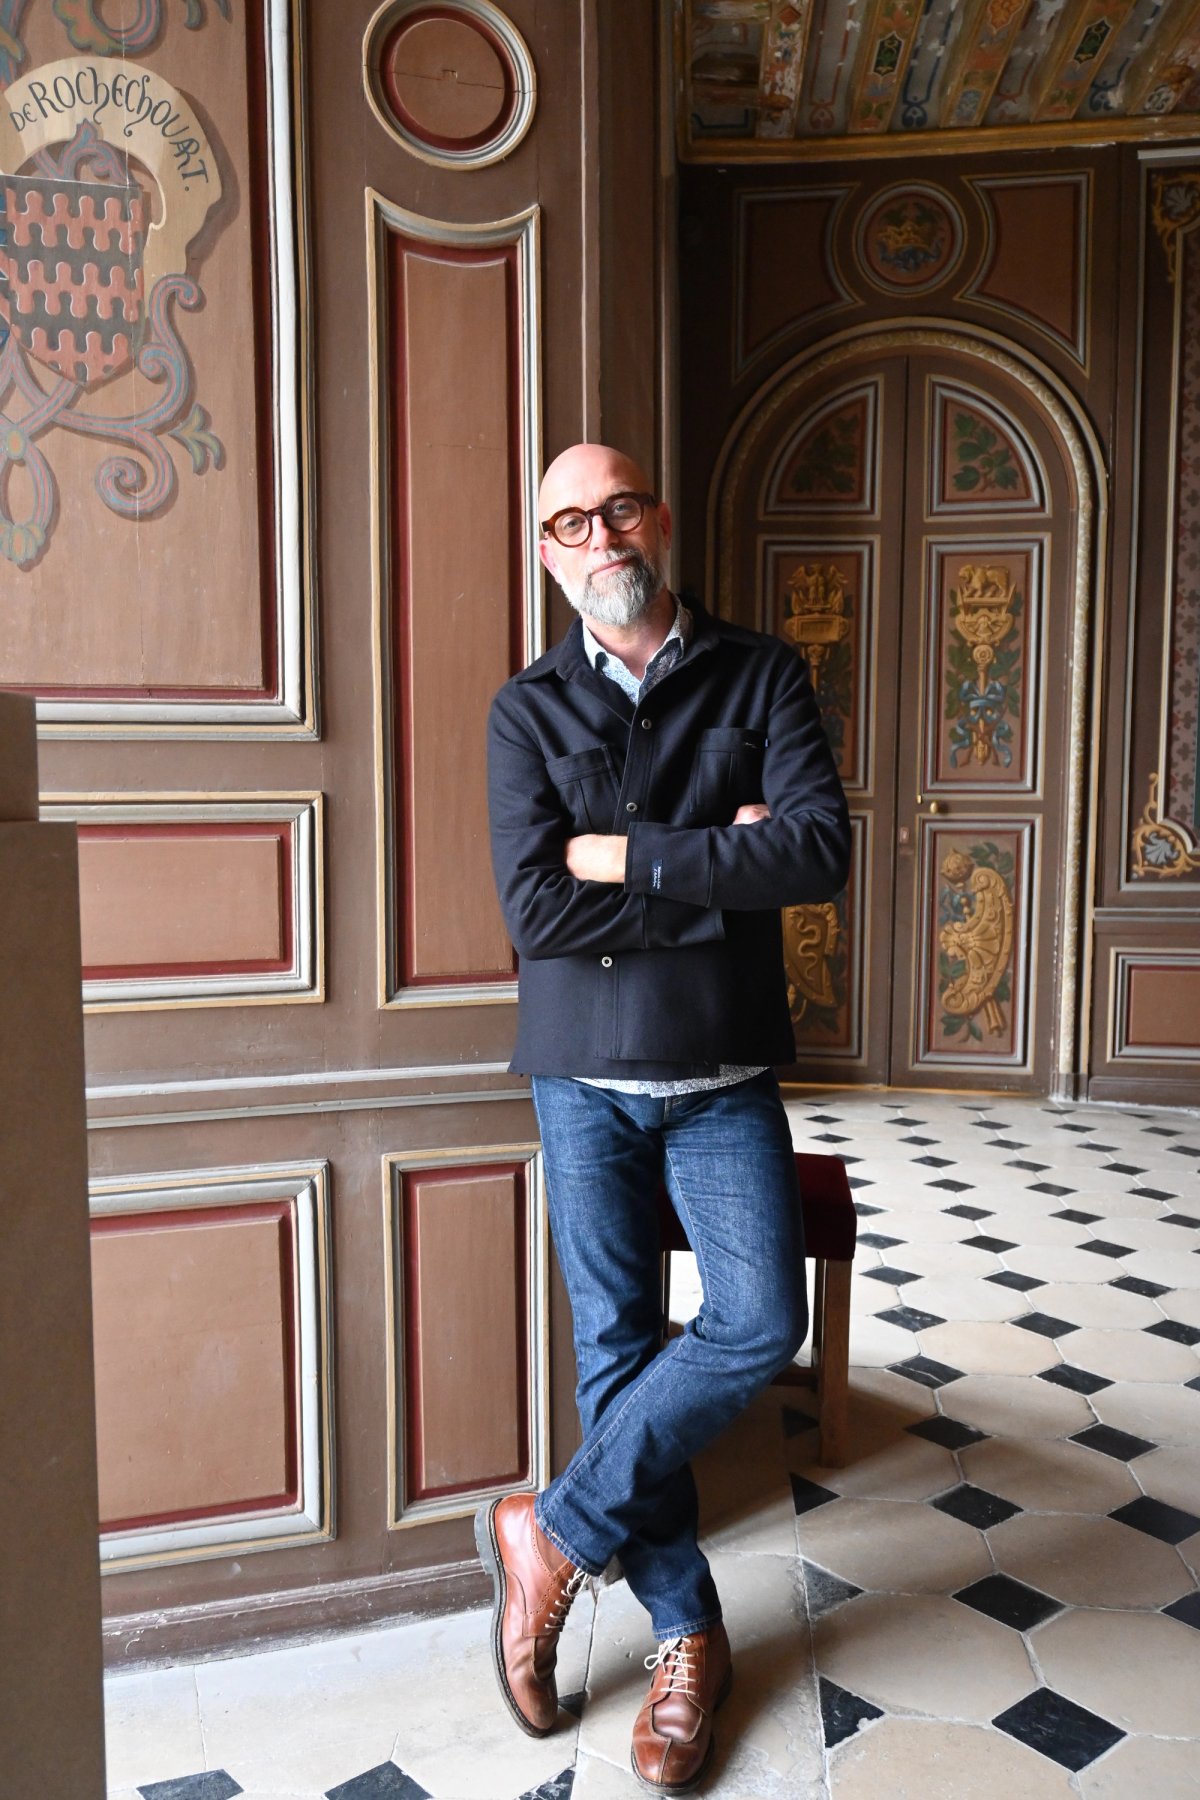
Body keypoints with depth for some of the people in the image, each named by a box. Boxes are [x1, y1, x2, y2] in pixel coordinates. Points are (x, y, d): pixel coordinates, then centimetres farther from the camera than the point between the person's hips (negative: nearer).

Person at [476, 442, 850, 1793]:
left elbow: (821, 850, -15)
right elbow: (536, 912, -13)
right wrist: (723, 869, -14)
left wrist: (625, 854, -16)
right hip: (584, 1075, 0)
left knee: (760, 1324, -10)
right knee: (617, 1347, 5)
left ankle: (554, 1534, 12)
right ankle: (686, 1633, 24)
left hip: (723, 1074, 0)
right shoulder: (527, 710, 1)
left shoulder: (760, 676, 2)